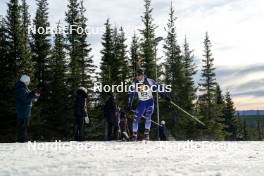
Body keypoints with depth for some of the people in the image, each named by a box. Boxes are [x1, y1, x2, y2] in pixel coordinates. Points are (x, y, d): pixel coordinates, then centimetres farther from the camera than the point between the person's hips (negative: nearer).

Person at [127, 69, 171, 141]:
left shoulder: (149, 81, -13)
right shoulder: (134, 84, -7)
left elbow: (157, 88, -6)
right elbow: (131, 94, 0)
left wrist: (165, 96, -6)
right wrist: (129, 105, -4)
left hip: (149, 101, -2)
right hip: (141, 102, 2)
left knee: (148, 116, -20)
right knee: (136, 118, -6)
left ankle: (146, 133, -11)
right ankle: (135, 134, 5)